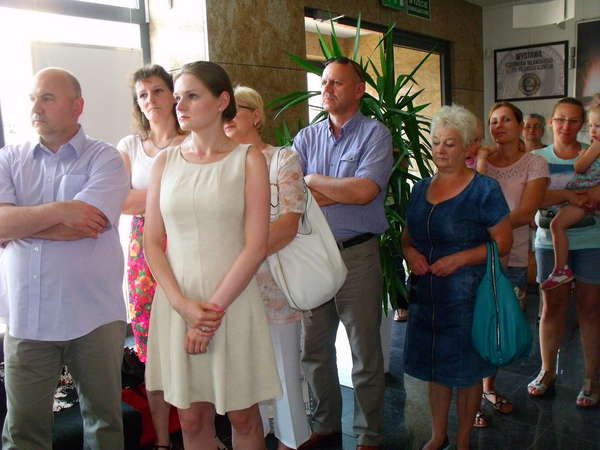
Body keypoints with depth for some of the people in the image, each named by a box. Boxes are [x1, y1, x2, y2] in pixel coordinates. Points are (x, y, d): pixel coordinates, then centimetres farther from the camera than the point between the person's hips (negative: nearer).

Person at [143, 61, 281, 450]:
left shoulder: (248, 159, -1)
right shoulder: (165, 162, 7)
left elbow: (256, 246, -7)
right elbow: (152, 242, 4)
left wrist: (214, 308, -13)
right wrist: (184, 304, -10)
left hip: (234, 302, -2)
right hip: (177, 304, 2)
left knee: (242, 415, 10)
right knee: (192, 418, 11)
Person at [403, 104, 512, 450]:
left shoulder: (484, 189, -7)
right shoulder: (421, 188, 9)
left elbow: (504, 241, -9)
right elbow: (408, 236, 16)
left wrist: (460, 258, -20)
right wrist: (411, 253, -6)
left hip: (466, 293, -5)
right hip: (426, 291, 5)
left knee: (467, 369, 8)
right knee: (433, 366, 15)